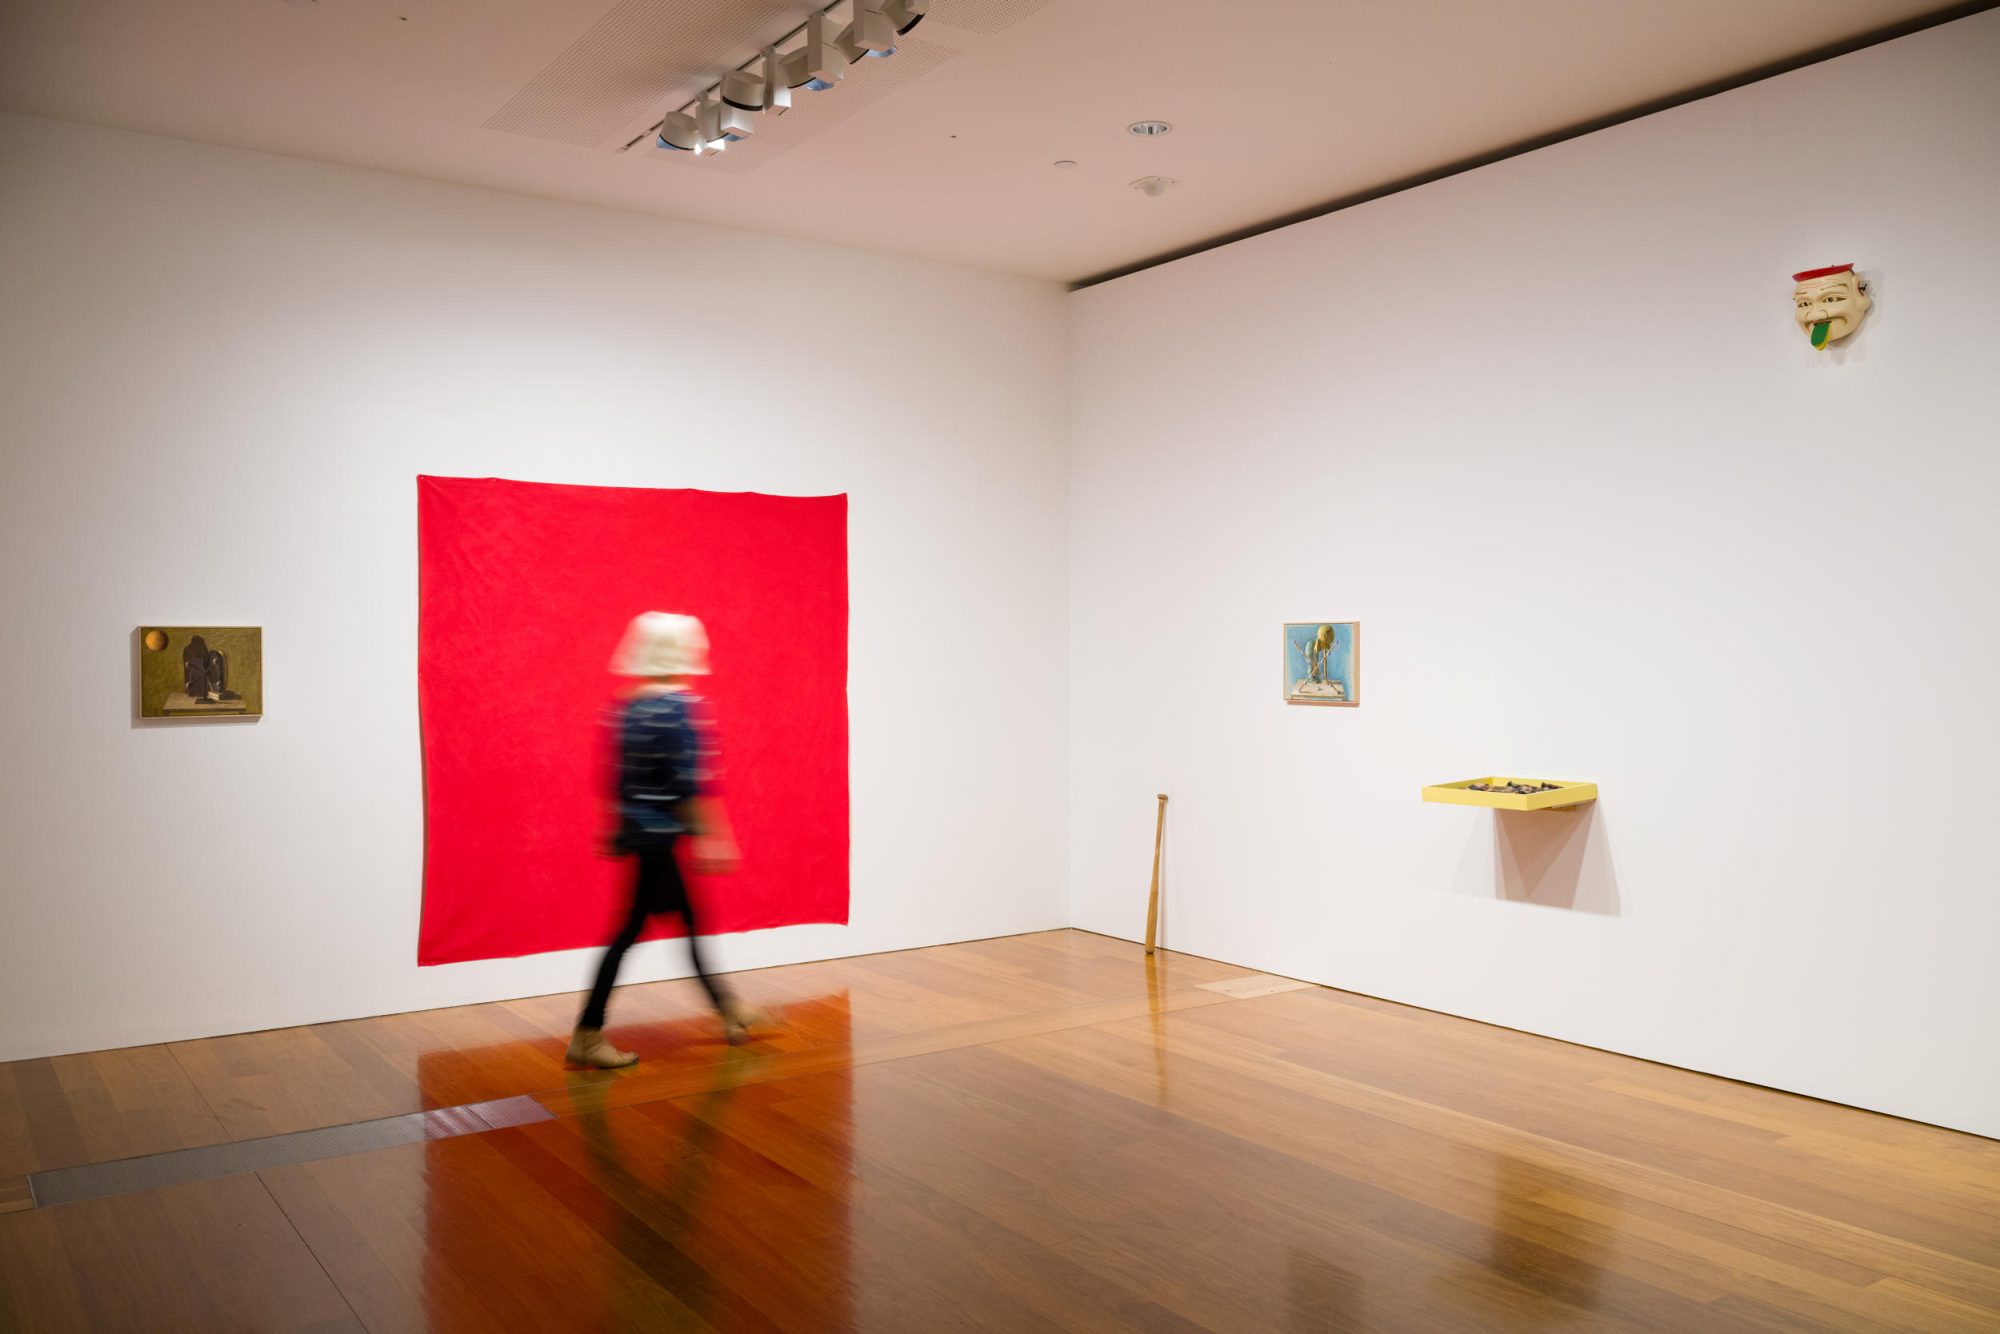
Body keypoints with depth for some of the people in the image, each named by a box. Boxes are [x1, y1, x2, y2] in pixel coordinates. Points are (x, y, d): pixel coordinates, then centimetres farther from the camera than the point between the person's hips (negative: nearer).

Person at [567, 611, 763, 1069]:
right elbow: (687, 782, -22)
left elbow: (617, 778, 12)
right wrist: (708, 836, -17)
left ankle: (728, 1010, 33)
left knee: (691, 919, 19)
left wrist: (618, 830, 20)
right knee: (632, 927, -2)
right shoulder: (682, 706, -17)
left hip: (638, 831, 9)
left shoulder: (625, 706, 7)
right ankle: (587, 1035, 5)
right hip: (665, 836, -9)